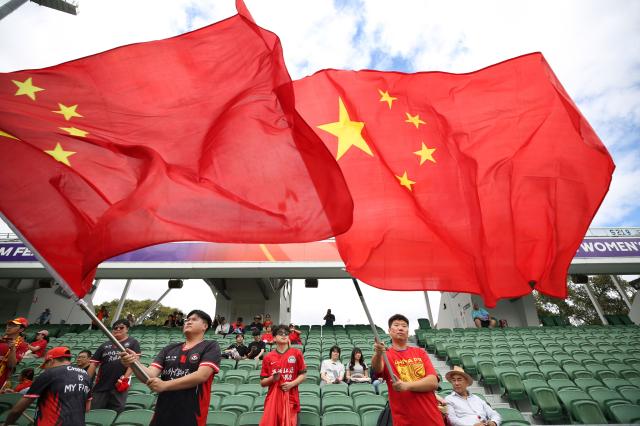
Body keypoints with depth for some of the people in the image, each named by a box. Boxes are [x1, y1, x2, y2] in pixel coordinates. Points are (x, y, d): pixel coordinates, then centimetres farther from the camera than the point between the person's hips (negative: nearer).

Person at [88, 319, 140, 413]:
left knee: (116, 412, 3)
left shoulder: (133, 343, 2)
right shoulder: (105, 345, 12)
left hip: (120, 384, -3)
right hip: (101, 385, 3)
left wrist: (125, 378, -14)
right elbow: (94, 364, 10)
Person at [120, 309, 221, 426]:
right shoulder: (169, 349, 10)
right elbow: (150, 375, 0)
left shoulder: (211, 347, -5)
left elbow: (202, 375, -17)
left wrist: (165, 385, -20)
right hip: (162, 415, 4)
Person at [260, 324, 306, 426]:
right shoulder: (268, 357, 4)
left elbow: (303, 375, 4)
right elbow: (262, 383, 8)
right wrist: (272, 379, -11)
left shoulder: (296, 353, 1)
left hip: (291, 398, -1)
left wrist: (292, 384, -12)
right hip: (273, 398, 1)